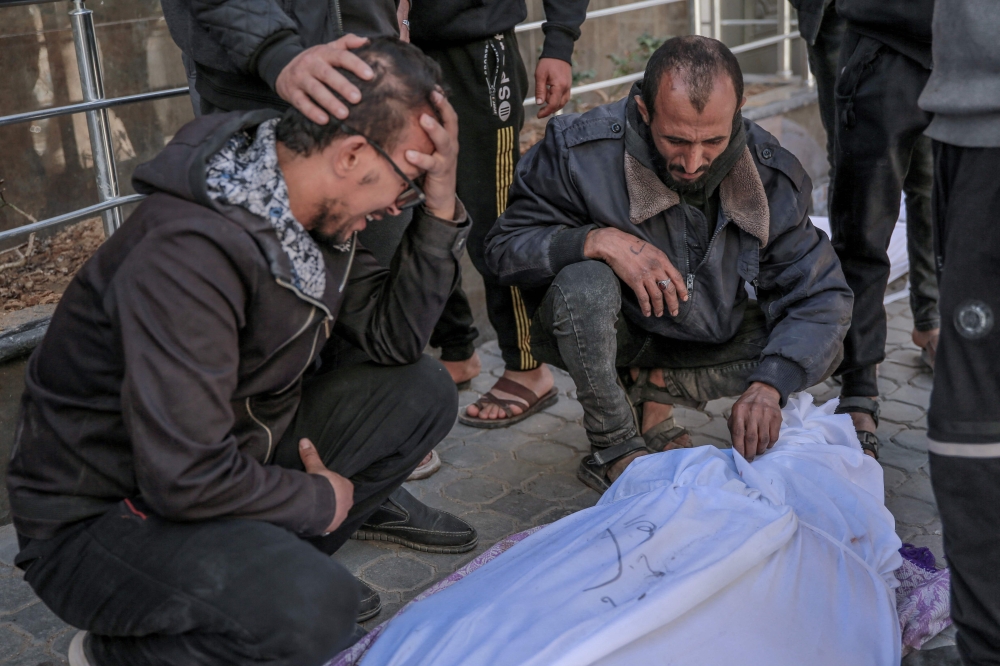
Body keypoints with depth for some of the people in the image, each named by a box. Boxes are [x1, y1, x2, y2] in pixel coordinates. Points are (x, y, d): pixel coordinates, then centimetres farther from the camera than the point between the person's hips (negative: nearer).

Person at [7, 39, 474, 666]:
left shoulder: (314, 210, -4)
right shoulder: (189, 254, -33)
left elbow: (395, 337, -1)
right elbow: (186, 479, -33)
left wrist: (439, 209, -13)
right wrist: (320, 500, -15)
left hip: (233, 460, 8)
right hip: (98, 519, -8)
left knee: (424, 391, -1)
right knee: (317, 608, -33)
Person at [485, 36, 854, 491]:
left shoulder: (772, 176, -18)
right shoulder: (581, 152, -27)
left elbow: (819, 297, -16)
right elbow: (505, 248, -20)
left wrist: (767, 385, -34)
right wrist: (598, 240, -39)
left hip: (698, 338, 3)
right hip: (602, 333, -3)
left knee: (822, 350, -15)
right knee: (585, 283, -36)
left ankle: (651, 389, -3)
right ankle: (614, 449, -14)